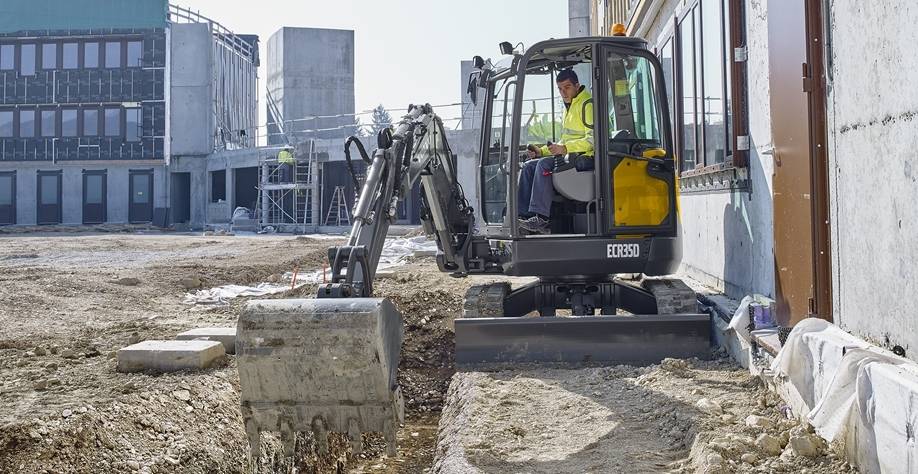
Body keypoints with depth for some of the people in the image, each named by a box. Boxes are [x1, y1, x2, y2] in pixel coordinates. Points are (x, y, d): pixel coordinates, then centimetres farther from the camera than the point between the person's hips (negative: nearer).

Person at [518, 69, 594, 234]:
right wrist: (541, 151, 14)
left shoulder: (587, 104, -7)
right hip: (569, 158, 10)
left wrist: (565, 148, -25)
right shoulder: (569, 107, 24)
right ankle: (524, 215, -10)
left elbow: (594, 139, -19)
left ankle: (541, 218, -31)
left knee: (544, 164, -28)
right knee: (529, 166, -1)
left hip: (586, 158, -10)